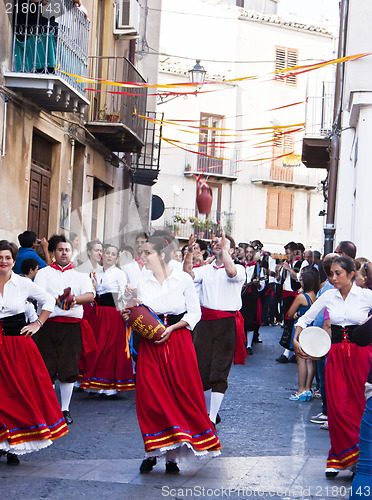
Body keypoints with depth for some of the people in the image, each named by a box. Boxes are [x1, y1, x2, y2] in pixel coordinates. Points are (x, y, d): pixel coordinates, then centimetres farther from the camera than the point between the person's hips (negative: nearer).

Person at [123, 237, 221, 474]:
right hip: (150, 343, 3)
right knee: (150, 396, -2)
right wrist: (130, 317, -7)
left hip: (178, 341, -2)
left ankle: (172, 456, 2)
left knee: (181, 395, -3)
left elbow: (195, 313, 0)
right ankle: (153, 451, 9)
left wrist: (171, 329, -11)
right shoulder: (144, 282, 10)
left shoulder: (183, 279, 0)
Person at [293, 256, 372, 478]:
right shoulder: (329, 297, 4)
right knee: (337, 405, -3)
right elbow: (305, 318, 12)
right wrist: (296, 339, -1)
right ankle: (341, 457, 8)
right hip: (336, 353, 3)